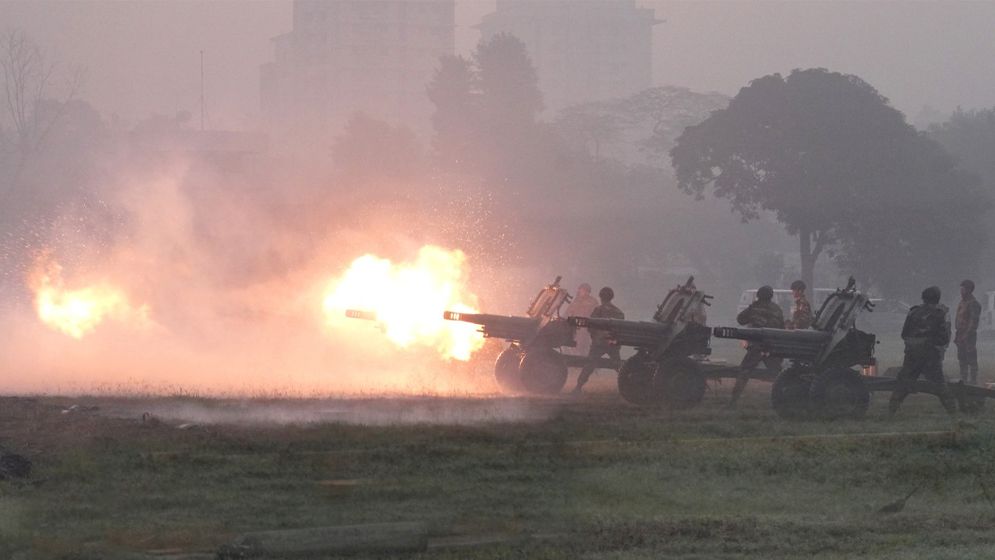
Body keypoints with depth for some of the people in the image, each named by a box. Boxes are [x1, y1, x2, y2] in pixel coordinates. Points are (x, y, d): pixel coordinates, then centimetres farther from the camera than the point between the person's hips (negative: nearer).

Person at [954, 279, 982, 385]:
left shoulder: (973, 304, -12)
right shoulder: (962, 303, 17)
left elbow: (974, 321, -17)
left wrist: (967, 334, -21)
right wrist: (956, 334, 16)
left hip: (969, 335, -9)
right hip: (961, 335, 9)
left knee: (971, 359, -6)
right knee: (962, 360, 12)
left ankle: (973, 380, -5)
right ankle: (963, 379, 19)